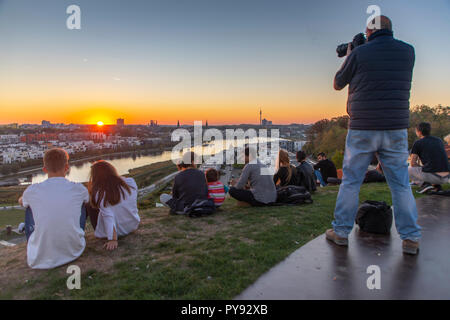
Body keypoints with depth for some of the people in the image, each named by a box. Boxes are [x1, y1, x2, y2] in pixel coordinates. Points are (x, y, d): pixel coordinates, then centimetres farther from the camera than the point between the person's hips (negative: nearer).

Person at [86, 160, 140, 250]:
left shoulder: (98, 193, -20)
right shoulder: (131, 183, -11)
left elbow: (108, 217, -25)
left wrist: (113, 239, -24)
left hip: (112, 232, -4)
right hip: (133, 226, 4)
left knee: (89, 205, 12)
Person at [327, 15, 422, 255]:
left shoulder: (358, 53, -4)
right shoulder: (407, 51, 7)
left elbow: (337, 84, 7)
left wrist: (348, 57, 22)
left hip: (362, 129, -2)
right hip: (396, 129, 3)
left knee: (350, 182, 7)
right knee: (401, 184, 9)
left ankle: (340, 232, 14)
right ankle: (411, 239, 13)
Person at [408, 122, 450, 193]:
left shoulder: (417, 143, 3)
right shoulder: (439, 140, 19)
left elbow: (413, 164, 3)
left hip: (432, 176, -6)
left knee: (408, 170, 19)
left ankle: (424, 184, -2)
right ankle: (436, 185, 12)